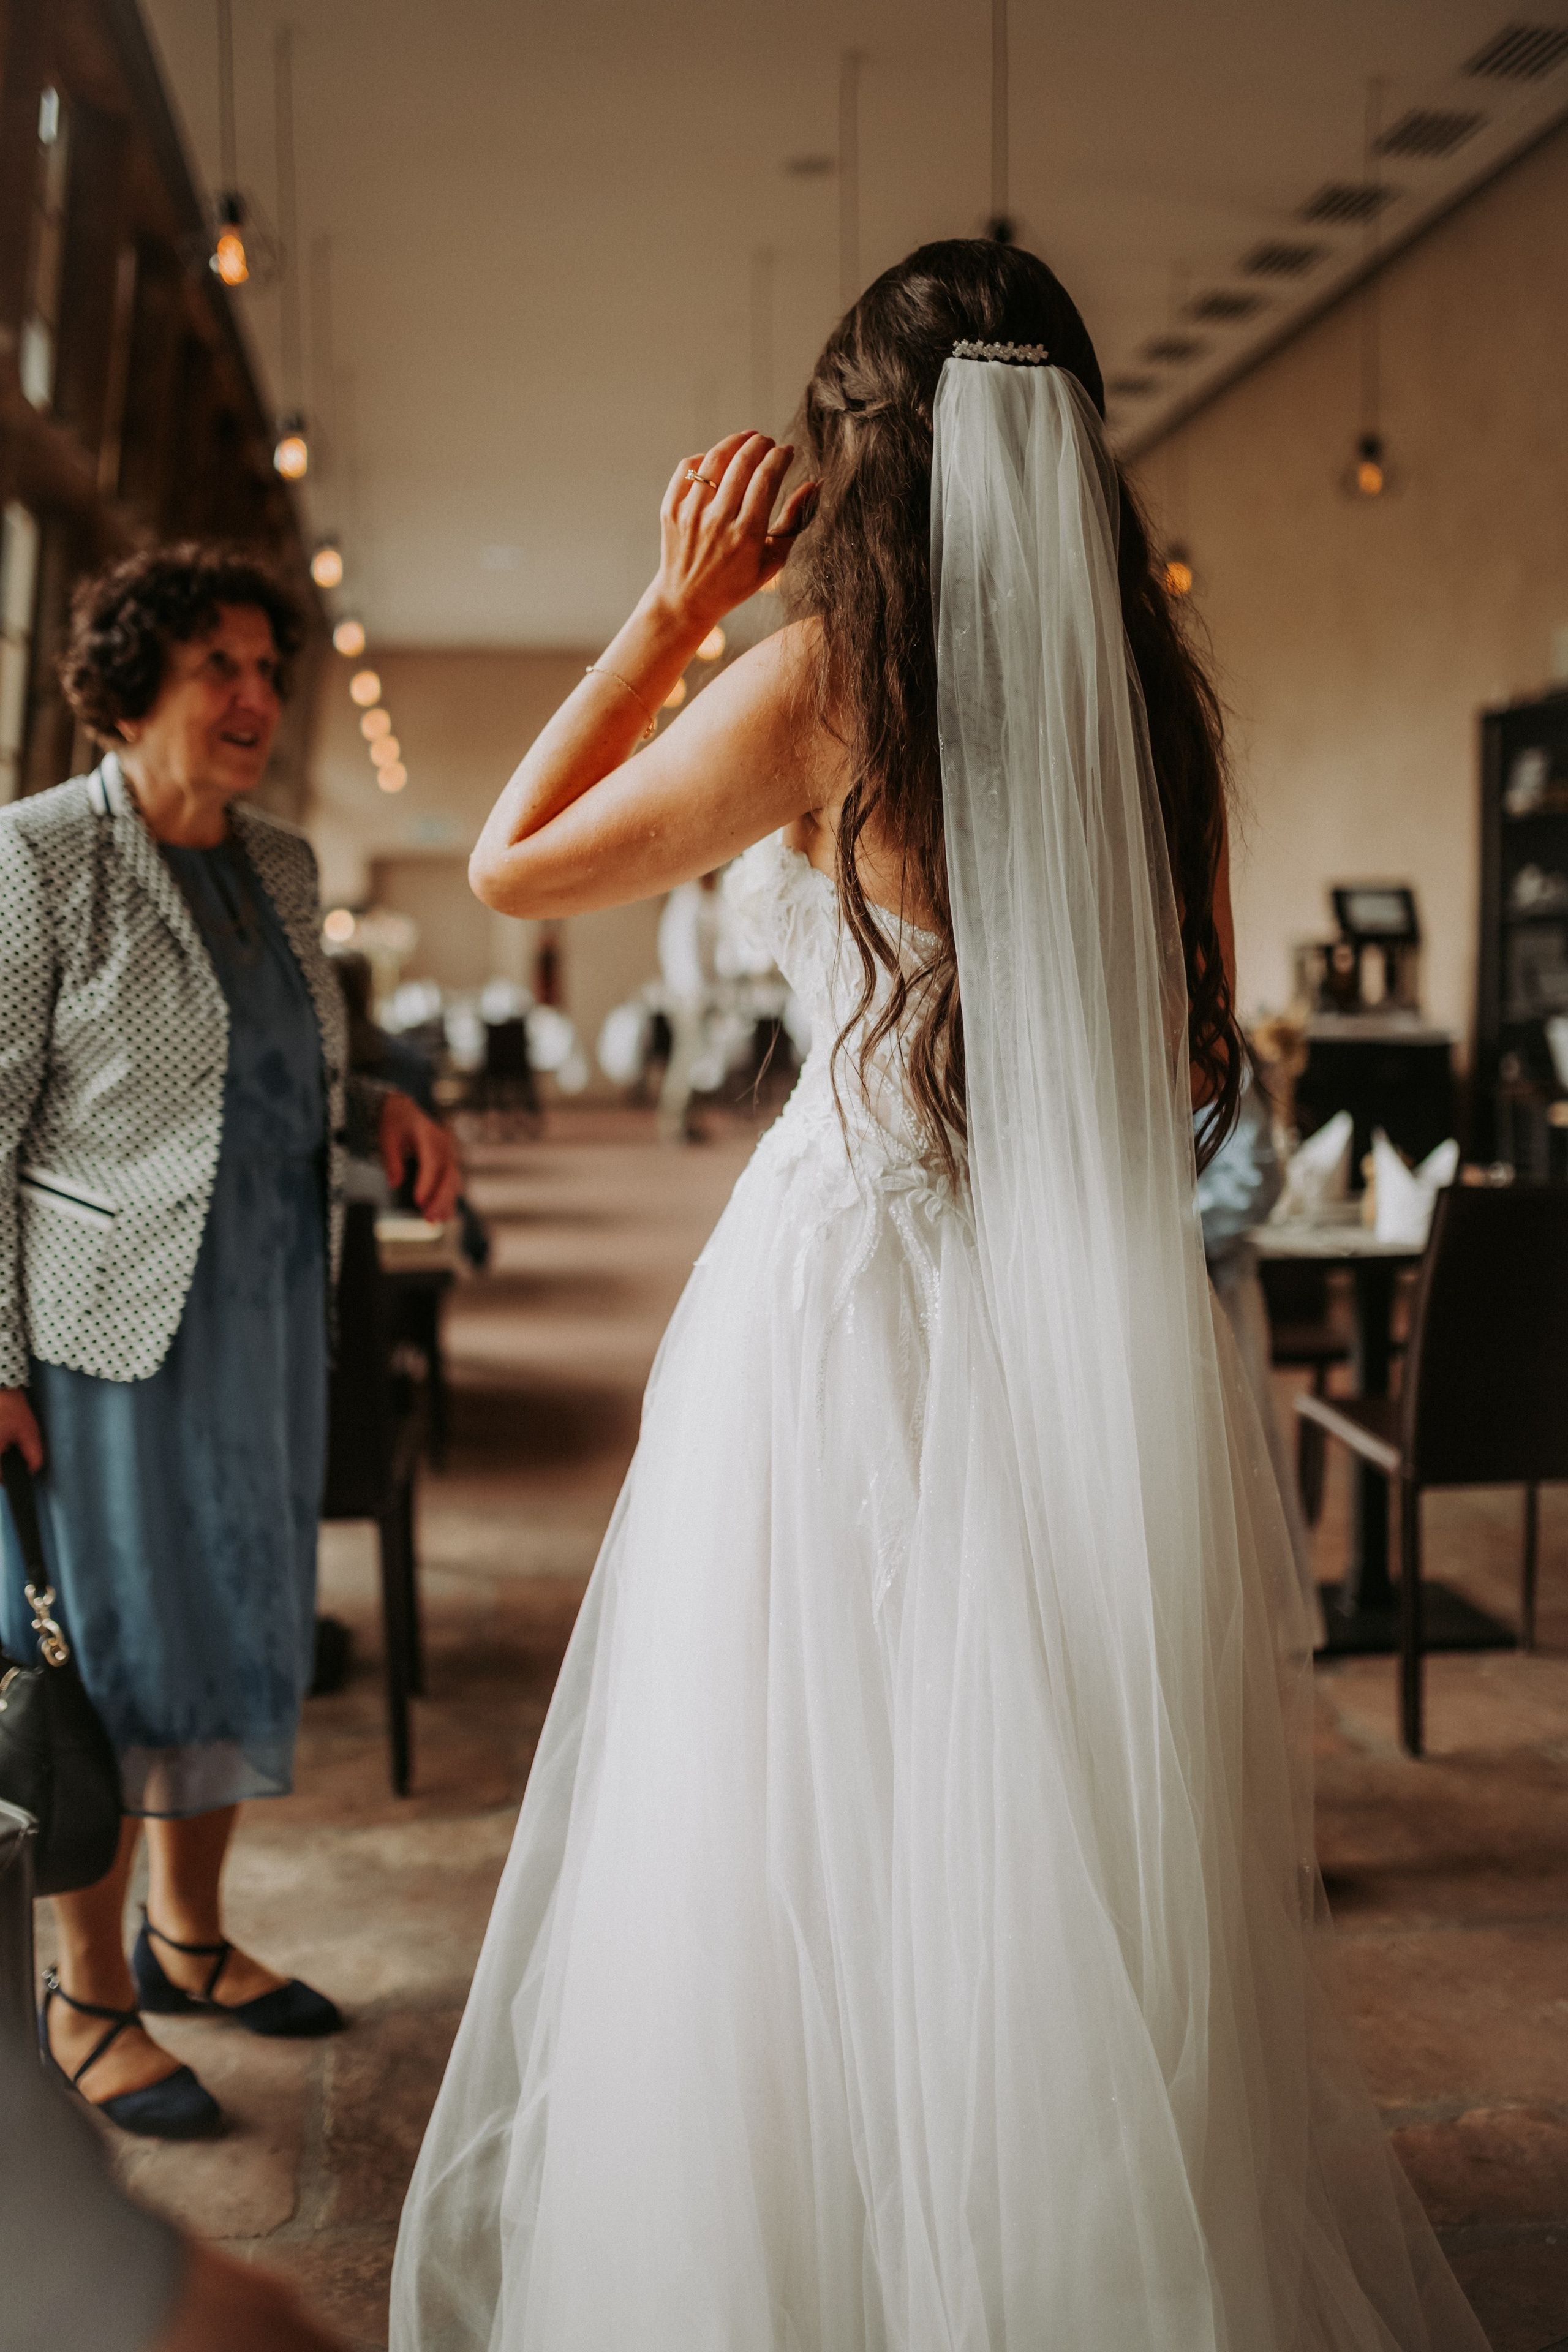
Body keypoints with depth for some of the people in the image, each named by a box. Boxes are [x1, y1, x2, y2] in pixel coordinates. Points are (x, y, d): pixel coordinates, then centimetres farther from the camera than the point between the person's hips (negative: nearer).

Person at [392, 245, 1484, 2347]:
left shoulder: (829, 681, -10)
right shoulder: (1145, 687, 5)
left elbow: (513, 866, 1)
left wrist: (671, 612, 4)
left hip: (865, 1278, -5)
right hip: (1101, 1311, 6)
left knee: (828, 1854, 8)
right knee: (1081, 1861, 16)